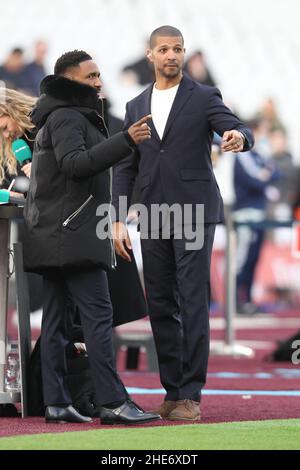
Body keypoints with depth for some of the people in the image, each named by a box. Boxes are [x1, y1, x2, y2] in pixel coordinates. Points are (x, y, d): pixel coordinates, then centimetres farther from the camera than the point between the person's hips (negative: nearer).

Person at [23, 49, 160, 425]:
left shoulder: (66, 116, 23)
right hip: (72, 234, -11)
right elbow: (75, 162, -24)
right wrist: (126, 141, -30)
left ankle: (56, 403, 4)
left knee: (55, 319, 5)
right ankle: (112, 402, -18)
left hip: (52, 235, 11)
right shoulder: (65, 116, -10)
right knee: (98, 314, -14)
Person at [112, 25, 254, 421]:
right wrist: (118, 220, 6)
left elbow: (239, 132, -11)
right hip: (154, 219, 5)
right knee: (160, 306, 5)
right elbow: (125, 167, 15)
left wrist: (239, 137, -36)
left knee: (193, 303, -9)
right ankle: (173, 391, 13)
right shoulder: (137, 107, 15)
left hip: (194, 212, -5)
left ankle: (191, 395, -9)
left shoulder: (204, 98, 3)